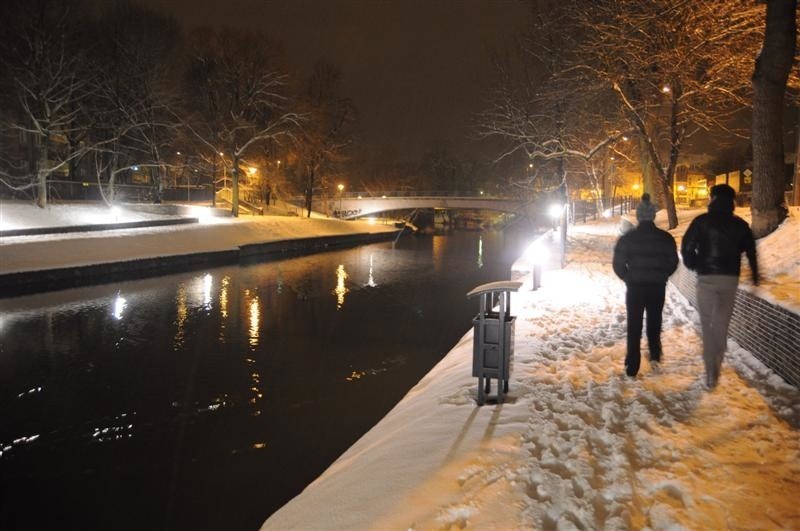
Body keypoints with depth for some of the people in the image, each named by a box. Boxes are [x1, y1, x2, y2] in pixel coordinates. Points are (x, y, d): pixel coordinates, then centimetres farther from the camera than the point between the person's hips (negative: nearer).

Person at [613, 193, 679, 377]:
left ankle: (632, 367, 7)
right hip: (657, 287, 1)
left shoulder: (627, 238, -7)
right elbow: (673, 263, 3)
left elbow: (618, 264, -7)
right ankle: (655, 356, 13)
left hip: (634, 287, -1)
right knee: (654, 322, 22)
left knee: (634, 326, 8)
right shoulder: (666, 238, -3)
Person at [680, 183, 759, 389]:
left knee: (707, 324, 2)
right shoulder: (740, 225, 5)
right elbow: (751, 251, 13)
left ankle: (711, 373, -3)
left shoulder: (702, 221, -5)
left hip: (706, 278, -3)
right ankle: (716, 367, 20)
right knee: (722, 324, 14)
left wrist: (693, 265, 9)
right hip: (730, 279, 3)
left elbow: (686, 246, -10)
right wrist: (755, 275, 28)